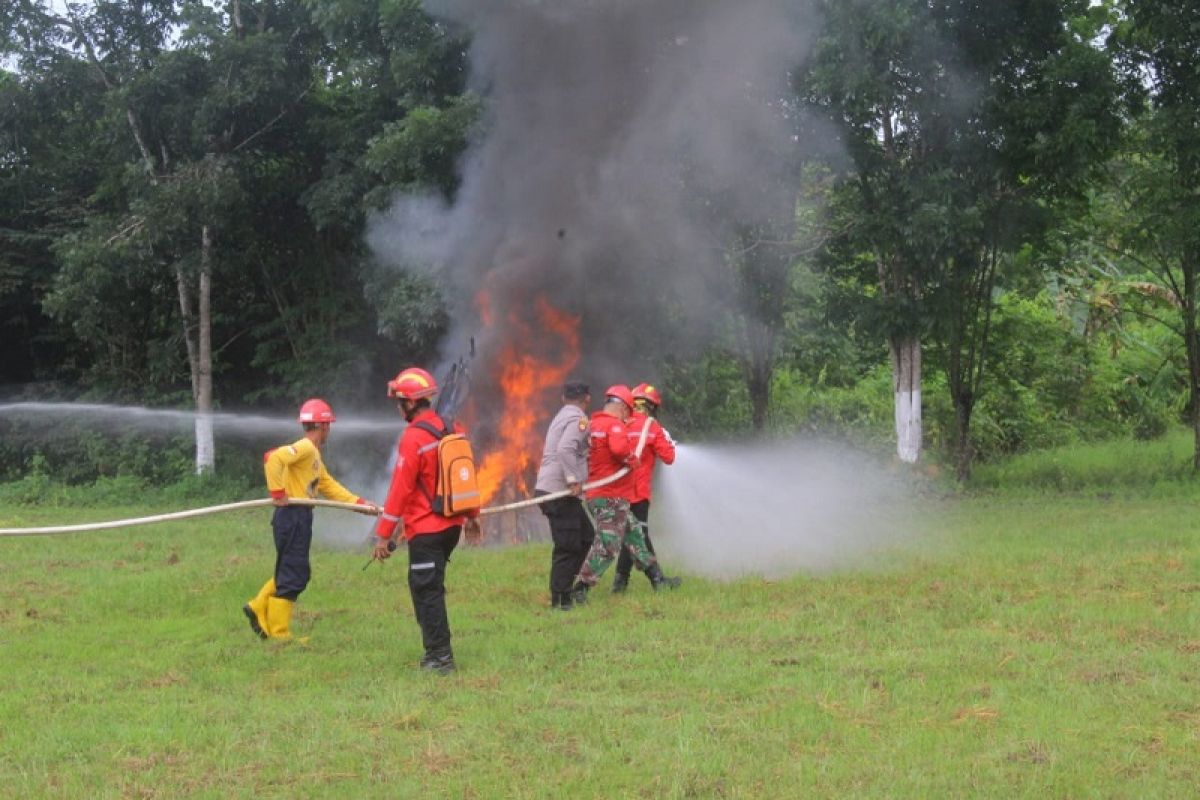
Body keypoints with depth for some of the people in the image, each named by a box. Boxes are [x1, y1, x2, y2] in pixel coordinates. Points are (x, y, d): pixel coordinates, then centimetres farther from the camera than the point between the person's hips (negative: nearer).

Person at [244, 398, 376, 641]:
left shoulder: (314, 455, 19)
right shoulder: (304, 448, -13)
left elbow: (330, 487, 20)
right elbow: (273, 458, -29)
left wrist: (360, 503, 14)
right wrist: (277, 492, -25)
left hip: (301, 517, 10)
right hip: (292, 515, -10)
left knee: (297, 574, 18)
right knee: (292, 576, -3)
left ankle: (258, 609, 24)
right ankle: (279, 635, 3)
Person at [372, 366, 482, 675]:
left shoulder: (413, 438, -17)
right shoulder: (452, 430, 7)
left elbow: (400, 489, -17)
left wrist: (384, 534, -13)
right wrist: (471, 515, 27)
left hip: (425, 529, -8)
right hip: (452, 524, 8)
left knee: (427, 591, -1)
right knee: (429, 587, 18)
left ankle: (440, 657, -1)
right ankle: (436, 650, 21)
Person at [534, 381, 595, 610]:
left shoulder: (561, 417, 20)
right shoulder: (578, 419, -11)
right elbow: (565, 449, -26)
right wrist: (573, 480, -25)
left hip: (549, 489, 10)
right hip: (560, 492, -10)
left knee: (585, 536, 18)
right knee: (567, 546, -6)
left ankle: (565, 589, 18)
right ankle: (559, 599, -4)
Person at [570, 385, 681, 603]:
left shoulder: (594, 424, 14)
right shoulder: (615, 425, -15)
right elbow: (619, 448, -33)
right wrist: (632, 460, -15)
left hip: (598, 494, 10)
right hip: (612, 497, -10)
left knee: (634, 535, 18)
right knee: (608, 545, -9)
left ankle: (657, 579, 27)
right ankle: (580, 589, -10)